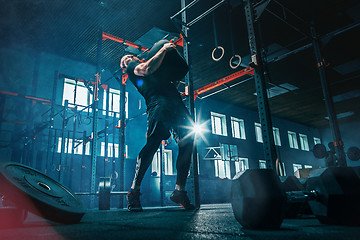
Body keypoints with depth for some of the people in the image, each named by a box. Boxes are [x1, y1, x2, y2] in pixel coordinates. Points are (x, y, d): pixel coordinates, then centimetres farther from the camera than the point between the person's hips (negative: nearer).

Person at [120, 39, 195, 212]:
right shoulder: (132, 67, 19)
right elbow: (148, 69, -5)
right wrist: (164, 49, 5)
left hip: (175, 103, 7)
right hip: (158, 103, -7)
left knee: (187, 143, -5)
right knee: (152, 145, -15)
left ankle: (179, 191, -4)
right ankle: (134, 191, -8)